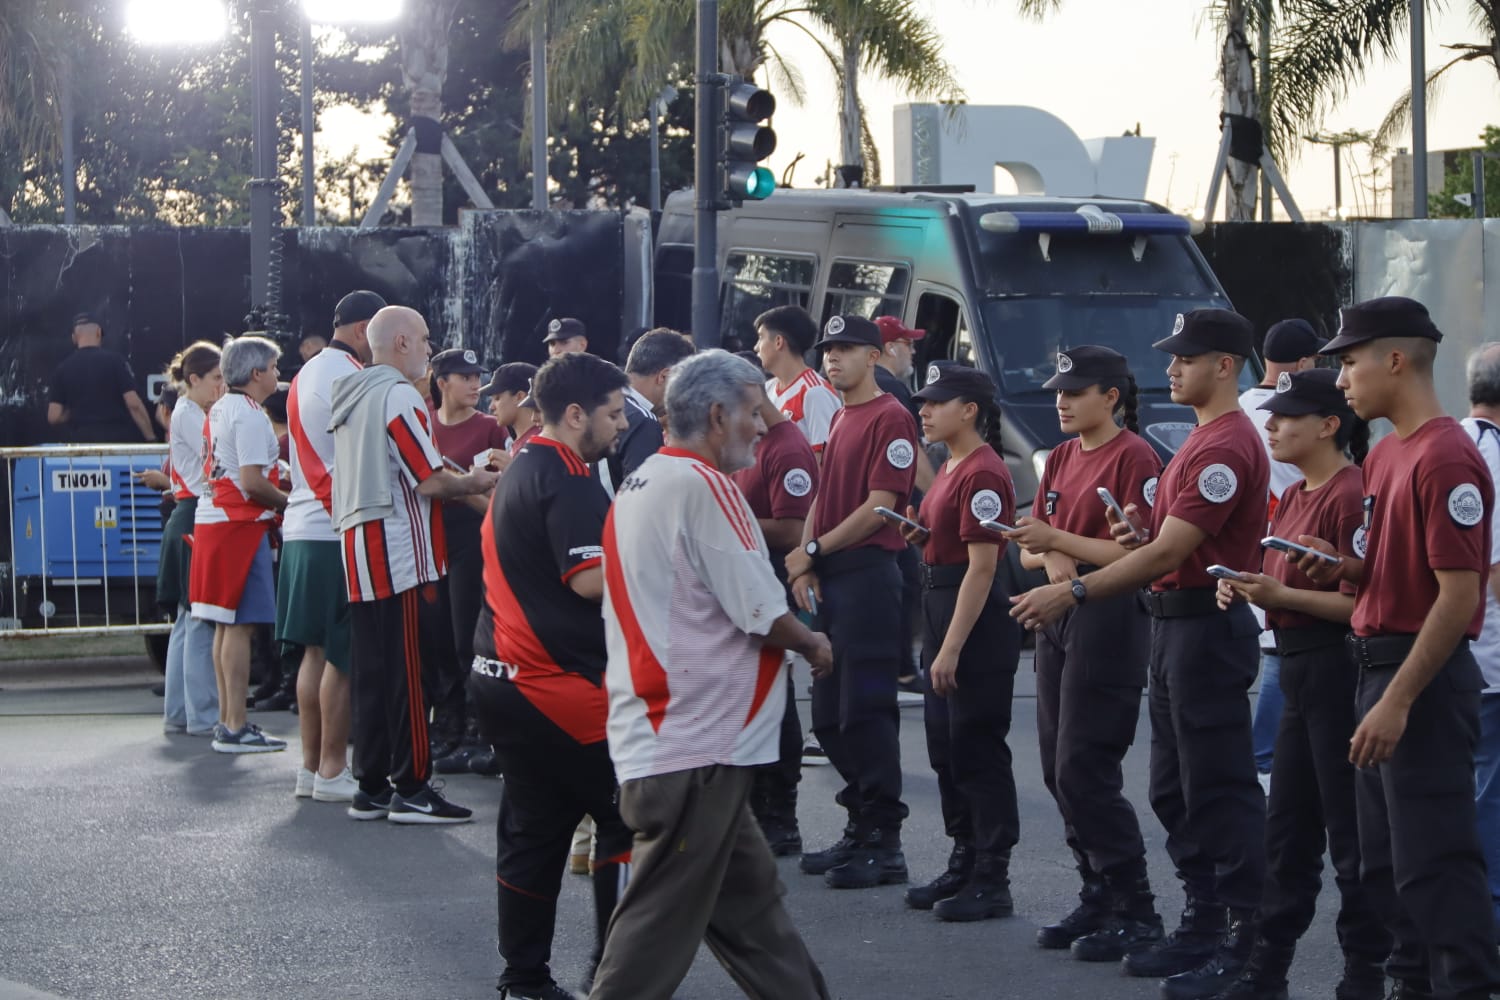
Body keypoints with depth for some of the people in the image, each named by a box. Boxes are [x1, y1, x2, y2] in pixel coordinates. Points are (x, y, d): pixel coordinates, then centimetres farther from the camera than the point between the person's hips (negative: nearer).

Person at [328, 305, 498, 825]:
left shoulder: (351, 397, 16)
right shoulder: (399, 396, -12)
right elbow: (432, 481, -16)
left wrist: (461, 477, 21)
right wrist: (478, 483, 2)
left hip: (357, 546, 9)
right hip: (398, 553, -9)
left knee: (369, 670, 10)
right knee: (406, 671, -5)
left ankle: (371, 787, 13)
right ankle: (412, 789, -3)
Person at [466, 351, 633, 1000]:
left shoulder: (521, 472, 17)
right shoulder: (568, 482, -15)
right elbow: (592, 579, -23)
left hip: (503, 678, 10)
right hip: (557, 684, -10)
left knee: (534, 830, 12)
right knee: (630, 816, -1)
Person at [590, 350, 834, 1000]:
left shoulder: (641, 485, 14)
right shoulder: (702, 485, -15)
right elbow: (763, 611, -16)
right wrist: (814, 646, 3)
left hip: (659, 736, 10)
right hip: (696, 747, -10)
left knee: (748, 899, 16)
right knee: (664, 921, -4)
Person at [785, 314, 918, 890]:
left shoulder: (890, 419, -10)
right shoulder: (838, 420, 19)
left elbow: (880, 506, -15)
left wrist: (815, 549, -9)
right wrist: (806, 563, 5)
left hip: (868, 574, -9)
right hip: (829, 580, 9)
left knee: (866, 712, -7)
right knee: (830, 716, 11)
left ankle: (884, 845, -2)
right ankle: (860, 829, 20)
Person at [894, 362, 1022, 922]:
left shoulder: (982, 474, -17)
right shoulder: (951, 468, 14)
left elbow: (982, 566, -21)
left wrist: (951, 648, -22)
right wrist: (920, 534, 4)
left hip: (978, 621, -10)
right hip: (941, 603, 10)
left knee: (977, 750, -5)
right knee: (946, 748, 15)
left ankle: (992, 881, 1)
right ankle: (965, 865, 24)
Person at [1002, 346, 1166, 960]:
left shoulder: (1134, 457, -10)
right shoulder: (1061, 458, 16)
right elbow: (1031, 549, 18)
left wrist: (1057, 538, -17)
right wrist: (1047, 557, -5)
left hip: (1110, 617, -9)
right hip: (1058, 614, 9)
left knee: (1084, 769, -10)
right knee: (1059, 768, 10)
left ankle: (1135, 912, -4)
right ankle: (1098, 897, 19)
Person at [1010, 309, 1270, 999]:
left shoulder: (1227, 445, -17)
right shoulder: (1202, 439, 17)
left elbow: (1170, 552, -22)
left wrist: (1073, 593, -21)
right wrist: (1142, 532, 3)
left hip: (1208, 625, -11)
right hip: (1175, 623, 11)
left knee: (1219, 789, -7)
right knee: (1174, 790, 14)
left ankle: (1246, 944, -2)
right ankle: (1204, 926, 22)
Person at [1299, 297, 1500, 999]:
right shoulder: (1385, 454, 14)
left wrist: (1398, 700, -22)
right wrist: (1344, 568, 2)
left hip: (1424, 678, -10)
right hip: (1381, 670, 10)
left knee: (1432, 859, -8)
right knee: (1384, 861, 14)